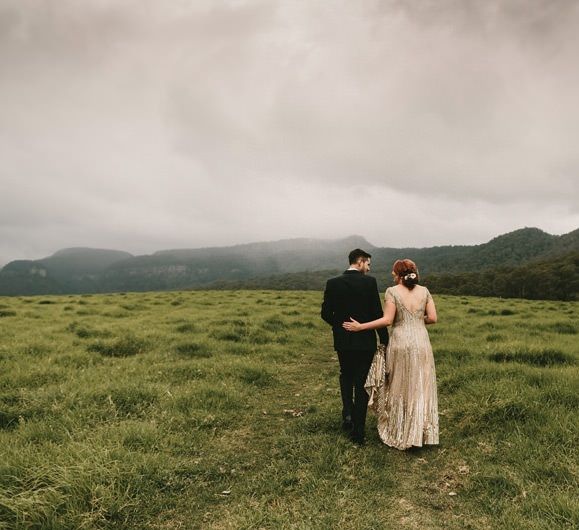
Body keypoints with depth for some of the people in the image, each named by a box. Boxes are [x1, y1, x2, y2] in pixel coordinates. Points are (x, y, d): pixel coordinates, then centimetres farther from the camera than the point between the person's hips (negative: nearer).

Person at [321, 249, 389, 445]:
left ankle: (348, 412, 12)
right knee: (361, 384, 8)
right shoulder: (369, 282, -11)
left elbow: (326, 313, -3)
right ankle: (358, 432, 13)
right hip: (365, 341, -2)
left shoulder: (332, 283, -3)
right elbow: (377, 314, -11)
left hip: (342, 341, 2)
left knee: (346, 376, 27)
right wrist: (385, 341, -2)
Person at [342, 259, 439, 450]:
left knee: (400, 388, 10)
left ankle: (400, 434, 20)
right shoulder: (424, 291, 4)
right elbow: (432, 318, 1)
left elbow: (387, 320, -14)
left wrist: (360, 327, -9)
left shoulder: (392, 291, -7)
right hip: (421, 343, 3)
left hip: (400, 343, -3)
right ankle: (421, 433, 20)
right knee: (421, 388, 12)